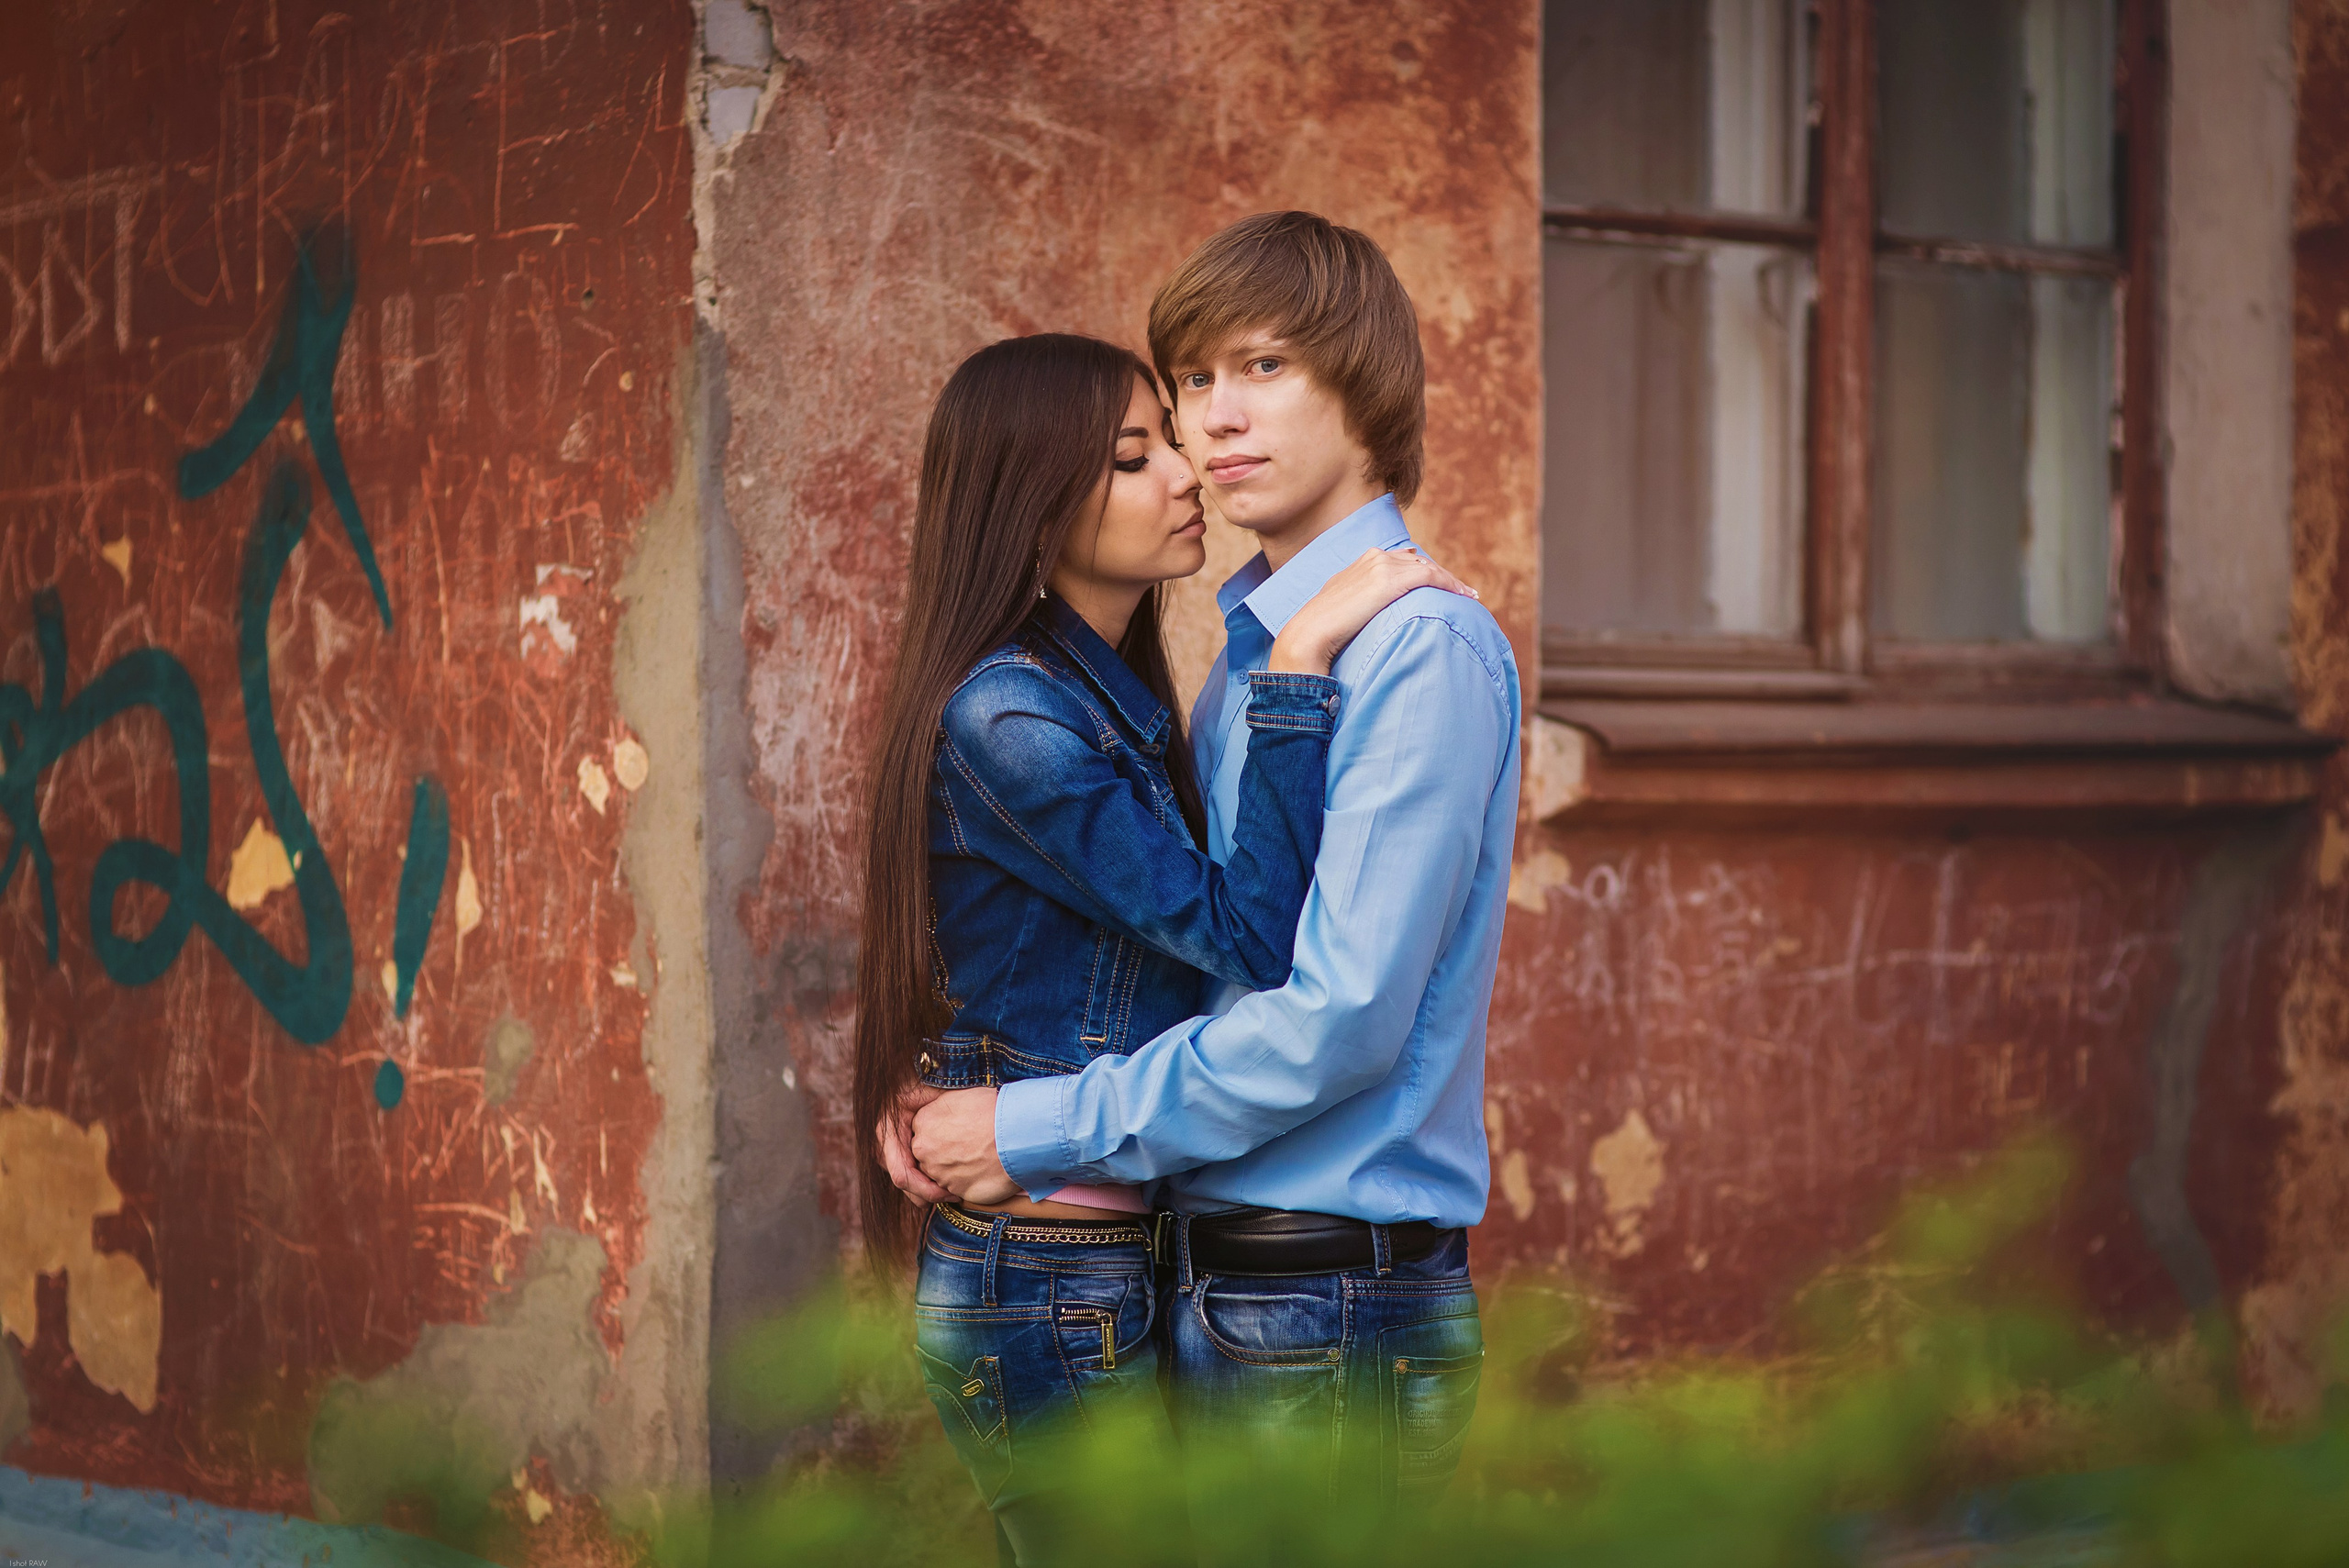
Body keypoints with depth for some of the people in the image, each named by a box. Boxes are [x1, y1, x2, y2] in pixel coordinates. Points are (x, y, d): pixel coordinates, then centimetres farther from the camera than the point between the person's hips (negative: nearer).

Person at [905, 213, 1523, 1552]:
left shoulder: (1422, 649, -14)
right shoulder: (1247, 655, 14)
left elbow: (1342, 1018, -20)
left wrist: (1042, 1131, -13)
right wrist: (960, 1098, 4)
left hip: (1334, 1331, -8)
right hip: (1216, 1300, 9)